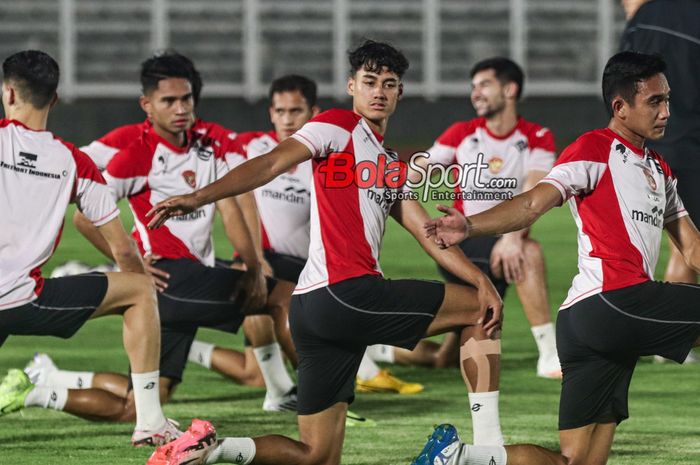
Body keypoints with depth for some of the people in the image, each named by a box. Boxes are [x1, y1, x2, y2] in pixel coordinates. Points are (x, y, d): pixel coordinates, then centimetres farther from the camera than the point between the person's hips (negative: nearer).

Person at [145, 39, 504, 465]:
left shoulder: (392, 165, 27)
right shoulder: (340, 127, 1)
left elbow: (429, 234, 20)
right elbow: (271, 164, -12)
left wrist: (481, 279, 5)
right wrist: (200, 197, -26)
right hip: (344, 295, -9)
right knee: (478, 310, 1)